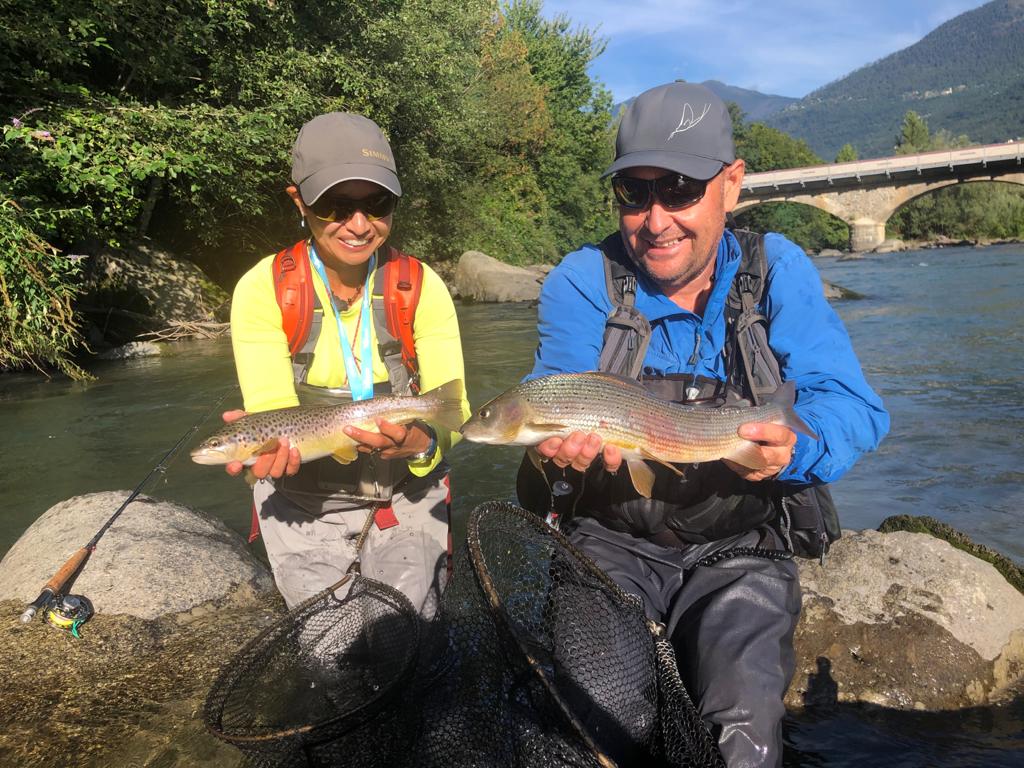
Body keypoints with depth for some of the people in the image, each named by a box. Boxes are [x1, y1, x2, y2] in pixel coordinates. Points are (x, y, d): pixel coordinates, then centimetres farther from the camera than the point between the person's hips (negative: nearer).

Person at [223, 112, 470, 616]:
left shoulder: (421, 286, -9)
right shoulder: (263, 288, -11)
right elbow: (272, 411, -15)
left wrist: (420, 441, -37)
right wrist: (275, 443, -38)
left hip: (407, 491, 1)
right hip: (305, 497, 0)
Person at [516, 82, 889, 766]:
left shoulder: (778, 273, -1)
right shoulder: (583, 282, -3)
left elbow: (852, 406, -8)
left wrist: (795, 446, -31)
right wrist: (561, 449, -36)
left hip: (740, 550, 1)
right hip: (610, 540, 0)